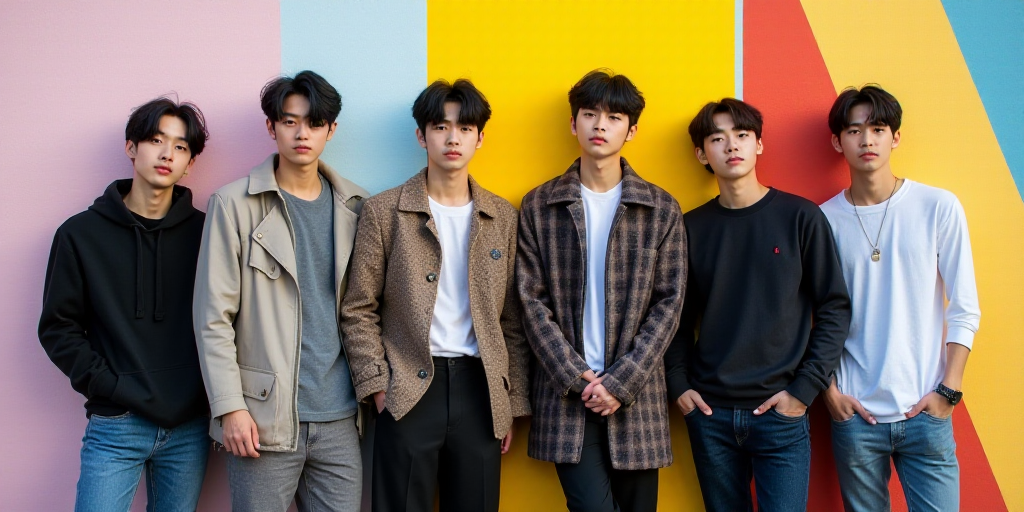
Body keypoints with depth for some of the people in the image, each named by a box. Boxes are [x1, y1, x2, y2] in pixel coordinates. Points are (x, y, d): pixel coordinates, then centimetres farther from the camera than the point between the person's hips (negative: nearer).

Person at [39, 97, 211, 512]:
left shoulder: (202, 232, 3)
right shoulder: (81, 233, 2)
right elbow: (58, 327, 3)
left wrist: (213, 391, -5)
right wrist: (107, 384, -8)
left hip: (189, 427, 1)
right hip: (115, 427, -1)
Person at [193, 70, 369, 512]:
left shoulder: (354, 206, 8)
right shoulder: (234, 204, -2)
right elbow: (213, 316, -5)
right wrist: (229, 406, -10)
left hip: (339, 417, 3)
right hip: (264, 415, -3)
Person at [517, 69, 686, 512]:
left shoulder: (662, 209, 4)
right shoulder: (538, 206, 4)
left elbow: (668, 304, 0)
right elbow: (532, 301, 0)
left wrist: (621, 381, -9)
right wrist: (576, 377, -9)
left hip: (636, 392, 1)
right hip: (566, 392, -1)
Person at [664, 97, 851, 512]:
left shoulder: (800, 217, -2)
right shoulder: (691, 227, 5)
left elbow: (835, 309, -1)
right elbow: (679, 316, 11)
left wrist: (804, 389, -8)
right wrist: (678, 384, 0)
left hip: (780, 415, -2)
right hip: (710, 414, 2)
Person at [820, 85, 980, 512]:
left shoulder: (938, 207, 0)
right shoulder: (825, 219, 2)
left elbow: (964, 311, 1)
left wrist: (947, 391, -5)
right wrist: (830, 392, -1)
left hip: (926, 412, -1)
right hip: (854, 413, 1)